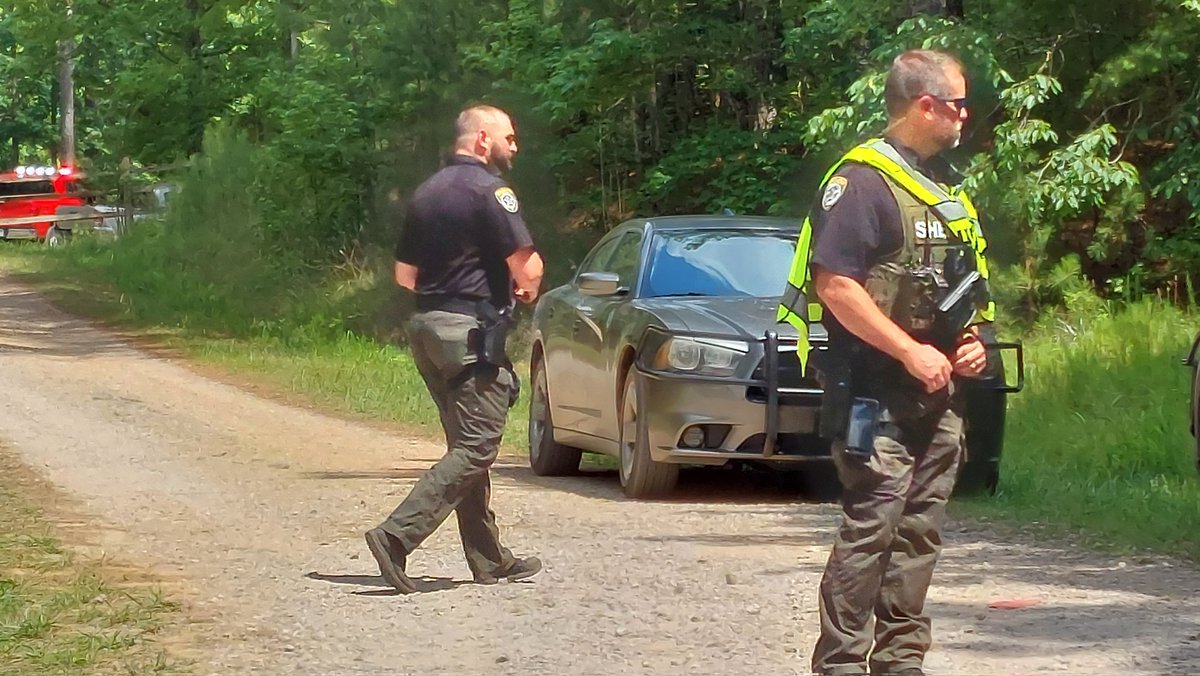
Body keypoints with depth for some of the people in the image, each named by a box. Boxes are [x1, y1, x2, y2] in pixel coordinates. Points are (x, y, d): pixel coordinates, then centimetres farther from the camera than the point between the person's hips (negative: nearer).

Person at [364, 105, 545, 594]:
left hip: (426, 325, 9)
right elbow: (527, 265, -17)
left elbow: (404, 273, 20)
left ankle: (489, 559, 16)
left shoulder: (428, 192, 16)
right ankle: (397, 536, -21)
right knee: (475, 448, -9)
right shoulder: (488, 190, -10)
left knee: (469, 445, 14)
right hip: (471, 332, -9)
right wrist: (525, 290, 5)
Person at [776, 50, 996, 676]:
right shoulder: (862, 180, -11)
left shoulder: (946, 190, 18)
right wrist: (911, 352, -19)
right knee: (871, 527, -11)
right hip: (878, 392, -9)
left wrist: (972, 341, 9)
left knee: (919, 532, 9)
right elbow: (834, 284, -19)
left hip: (938, 392, 9)